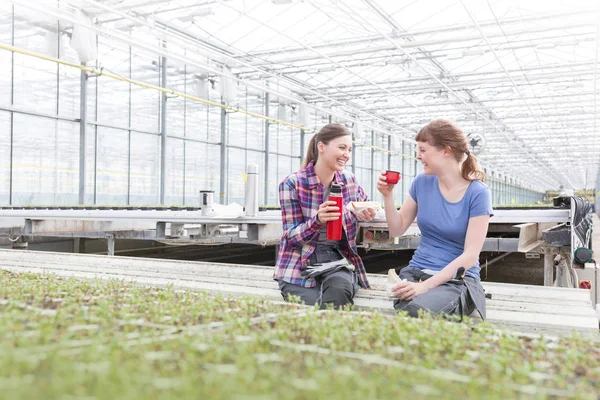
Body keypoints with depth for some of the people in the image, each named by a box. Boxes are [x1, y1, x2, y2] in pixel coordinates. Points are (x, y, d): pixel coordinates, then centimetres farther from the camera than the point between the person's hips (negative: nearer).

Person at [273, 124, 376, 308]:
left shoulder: (349, 180, 4)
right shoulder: (293, 183, -10)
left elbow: (362, 202, 28)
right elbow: (292, 236, -10)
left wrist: (364, 213, 2)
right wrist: (318, 220, -31)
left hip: (337, 258, 3)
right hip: (301, 262, -3)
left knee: (340, 288, -32)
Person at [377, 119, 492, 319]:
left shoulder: (477, 193, -9)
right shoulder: (422, 182, 5)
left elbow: (470, 255, -14)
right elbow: (397, 229, 14)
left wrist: (426, 286, -23)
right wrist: (388, 196, -3)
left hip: (457, 278, -3)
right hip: (417, 271, 3)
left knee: (417, 310, -35)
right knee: (405, 309, -33)